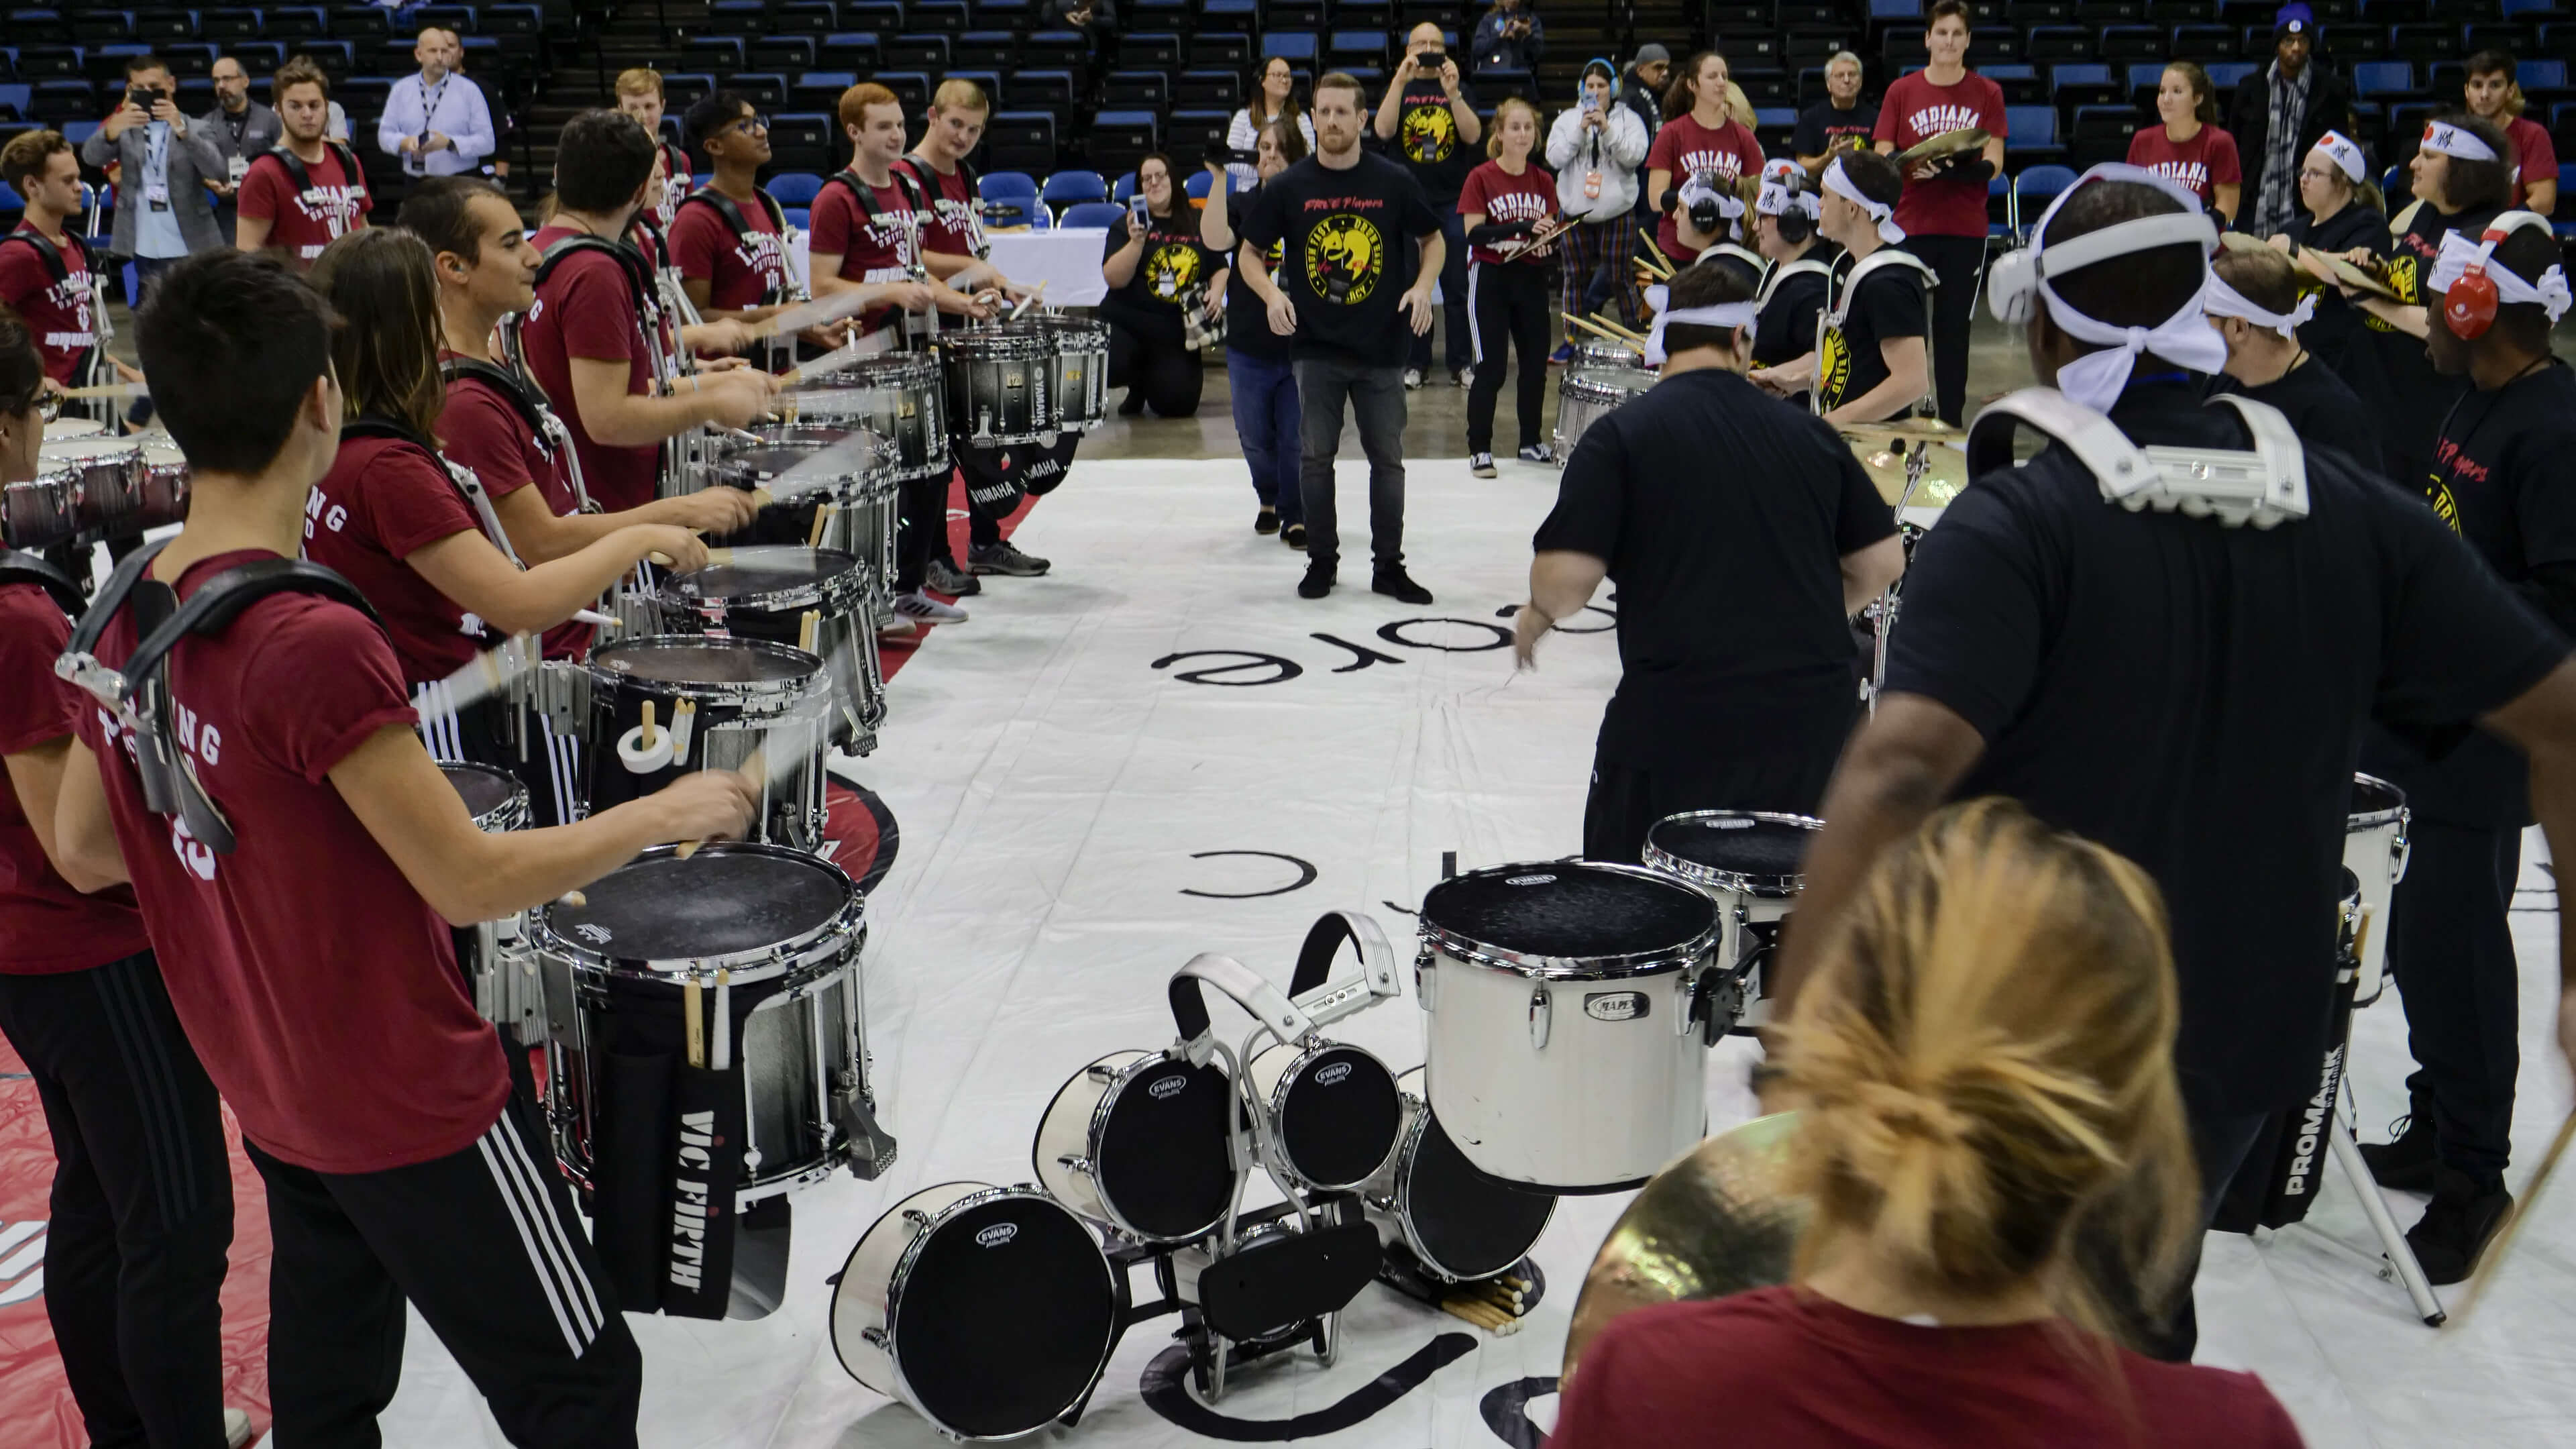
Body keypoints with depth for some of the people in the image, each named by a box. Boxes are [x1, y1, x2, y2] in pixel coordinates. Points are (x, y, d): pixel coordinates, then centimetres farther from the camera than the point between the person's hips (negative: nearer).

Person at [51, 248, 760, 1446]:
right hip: (411, 1100, -8)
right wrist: (667, 813, -13)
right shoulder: (313, 644, -28)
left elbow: (85, 845, 10)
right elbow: (472, 880, -24)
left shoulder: (125, 620, -3)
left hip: (268, 1095, 8)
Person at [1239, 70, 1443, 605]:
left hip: (1381, 346, 0)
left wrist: (1423, 286, -7)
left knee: (1388, 459, 5)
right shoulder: (1289, 187, -1)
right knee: (1315, 457, 4)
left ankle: (1388, 566, 16)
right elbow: (1248, 254, 6)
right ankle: (1322, 561, 18)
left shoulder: (1393, 182, -1)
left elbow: (1433, 239, 11)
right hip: (1316, 346, 0)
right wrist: (1271, 294, -13)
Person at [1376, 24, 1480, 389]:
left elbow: (1473, 135, -6)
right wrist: (1400, 80, -17)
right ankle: (1414, 363, 8)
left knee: (1457, 286, 0)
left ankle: (1461, 363, 6)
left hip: (1453, 200, 0)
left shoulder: (1459, 90, 9)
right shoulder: (1397, 90, 9)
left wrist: (1452, 92, -18)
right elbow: (1383, 130, -10)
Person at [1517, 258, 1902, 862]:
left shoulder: (1621, 434, -4)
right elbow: (1882, 564, 10)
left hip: (1678, 707, -4)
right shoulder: (1808, 434, 8)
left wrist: (1538, 614, 9)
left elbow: (1568, 576, -12)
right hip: (1815, 708, 4)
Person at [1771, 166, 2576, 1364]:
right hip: (2247, 1034, 5)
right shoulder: (2353, 516, -3)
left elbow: (1901, 770, -33)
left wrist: (1796, 1014, -31)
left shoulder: (2012, 529, -19)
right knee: (2136, 1328, 28)